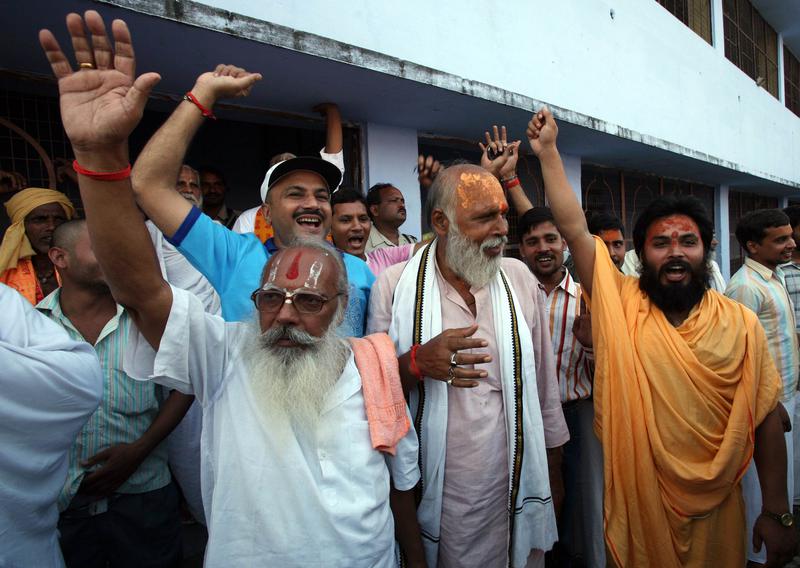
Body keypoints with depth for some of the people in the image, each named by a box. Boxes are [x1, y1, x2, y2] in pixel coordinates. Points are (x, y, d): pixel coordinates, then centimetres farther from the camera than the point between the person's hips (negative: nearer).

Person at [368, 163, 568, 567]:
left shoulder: (518, 278, -1)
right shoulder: (394, 285, -10)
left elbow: (544, 384, 5)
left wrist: (554, 474, 10)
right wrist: (416, 362, -26)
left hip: (515, 493, 3)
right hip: (434, 500, -2)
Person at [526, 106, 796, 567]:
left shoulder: (741, 323, -4)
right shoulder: (621, 305, -8)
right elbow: (575, 229, -13)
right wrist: (548, 151, -13)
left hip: (716, 512, 1)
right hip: (635, 507, 0)